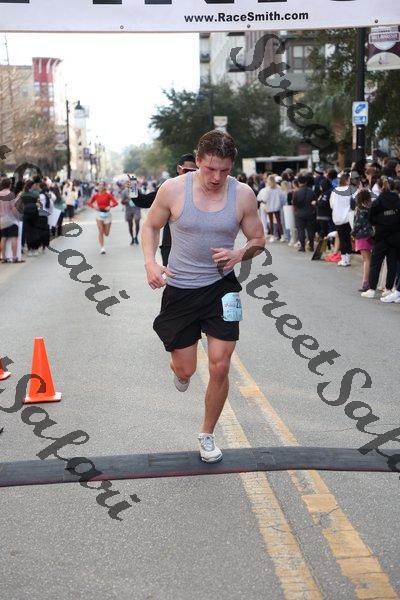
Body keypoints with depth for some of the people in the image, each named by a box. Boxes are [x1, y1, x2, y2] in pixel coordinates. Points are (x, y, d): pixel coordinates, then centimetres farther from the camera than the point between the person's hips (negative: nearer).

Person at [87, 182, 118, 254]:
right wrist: (94, 206, -13)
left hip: (107, 214, 0)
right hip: (99, 214, 0)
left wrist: (110, 206, -24)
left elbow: (116, 202, -9)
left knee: (106, 233, 5)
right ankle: (102, 248, -5)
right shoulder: (96, 195, 0)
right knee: (101, 231, -8)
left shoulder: (108, 195, -5)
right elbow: (89, 203, 5)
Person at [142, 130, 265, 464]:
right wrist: (151, 264, -12)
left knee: (219, 367, -4)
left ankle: (208, 435, 21)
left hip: (221, 287, 1)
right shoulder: (173, 189, -11)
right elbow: (151, 226, 5)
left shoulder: (243, 194, -8)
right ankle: (179, 367, 47)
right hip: (179, 289, 0)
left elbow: (258, 240, 4)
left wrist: (240, 254, -18)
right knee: (186, 370, 5)